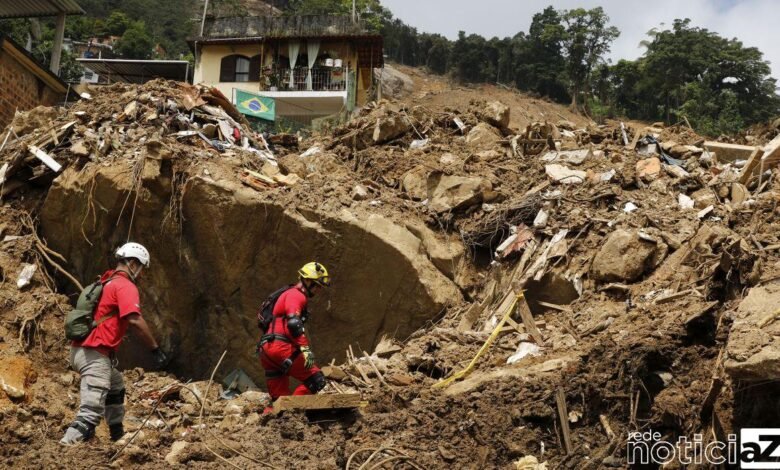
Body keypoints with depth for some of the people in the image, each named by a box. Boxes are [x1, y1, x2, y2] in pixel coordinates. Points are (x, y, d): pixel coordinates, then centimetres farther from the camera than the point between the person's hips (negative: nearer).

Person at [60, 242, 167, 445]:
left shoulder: (106, 282, 19)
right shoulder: (125, 286, -10)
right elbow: (135, 320, -23)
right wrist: (156, 349, -17)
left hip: (81, 349, 10)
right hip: (94, 354, -10)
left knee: (116, 387, 32)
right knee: (91, 411, -16)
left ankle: (118, 434, 42)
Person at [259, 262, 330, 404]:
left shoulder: (291, 295, 28)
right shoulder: (296, 295, -5)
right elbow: (293, 323, -21)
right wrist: (305, 349, -26)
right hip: (280, 346, -10)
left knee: (279, 399, 11)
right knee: (317, 380, -10)